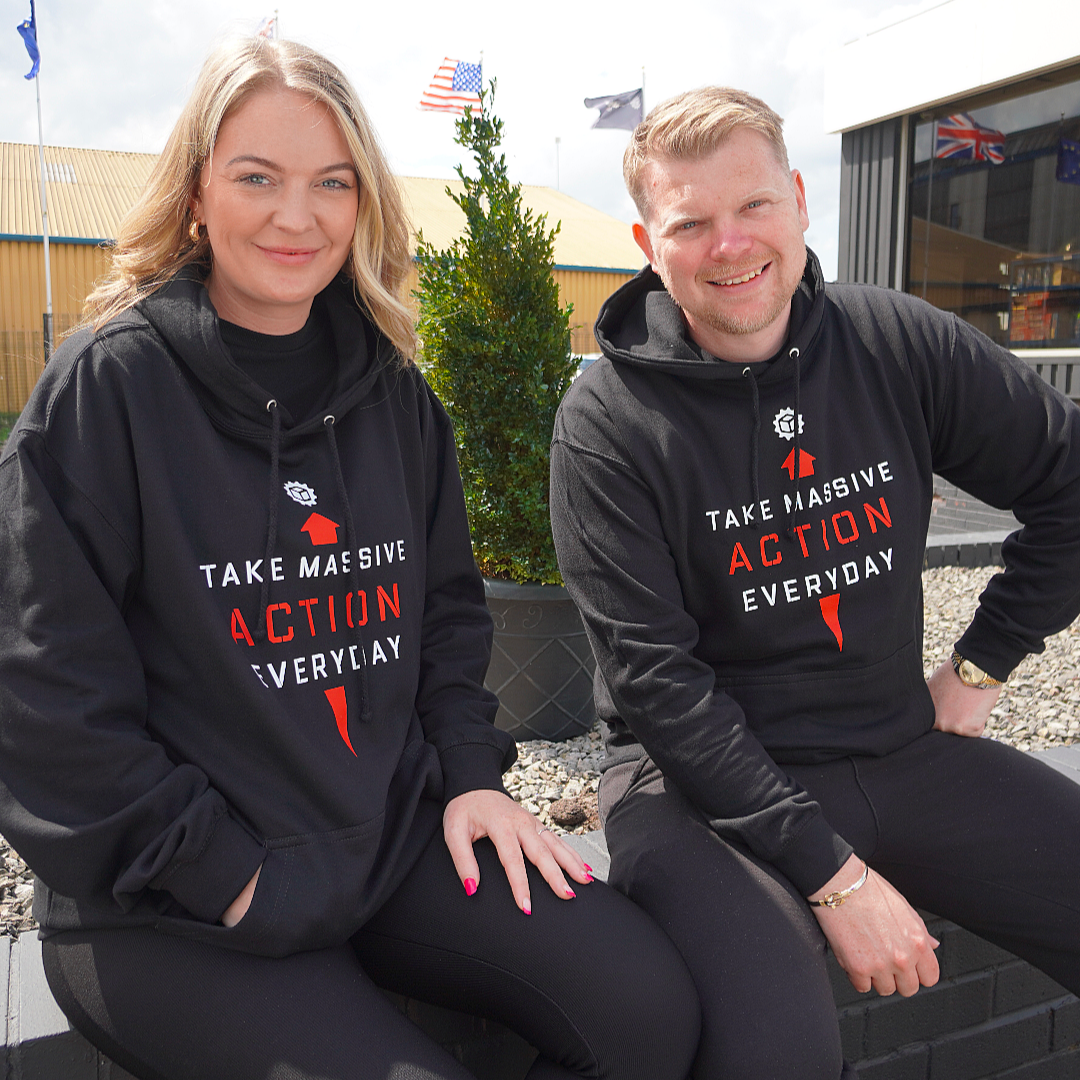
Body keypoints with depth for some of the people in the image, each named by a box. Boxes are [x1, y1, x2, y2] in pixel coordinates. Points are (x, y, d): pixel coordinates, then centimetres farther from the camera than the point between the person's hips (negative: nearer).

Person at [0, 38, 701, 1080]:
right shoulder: (105, 385, -10)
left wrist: (469, 772, 2)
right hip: (169, 910, -4)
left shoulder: (391, 390, 6)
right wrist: (223, 876, -13)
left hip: (399, 835, 5)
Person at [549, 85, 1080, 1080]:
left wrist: (985, 663, 7)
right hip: (704, 777, -4)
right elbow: (657, 679, -15)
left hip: (902, 747, 5)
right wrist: (834, 874, -17)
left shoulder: (897, 344, -1)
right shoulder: (608, 421, -12)